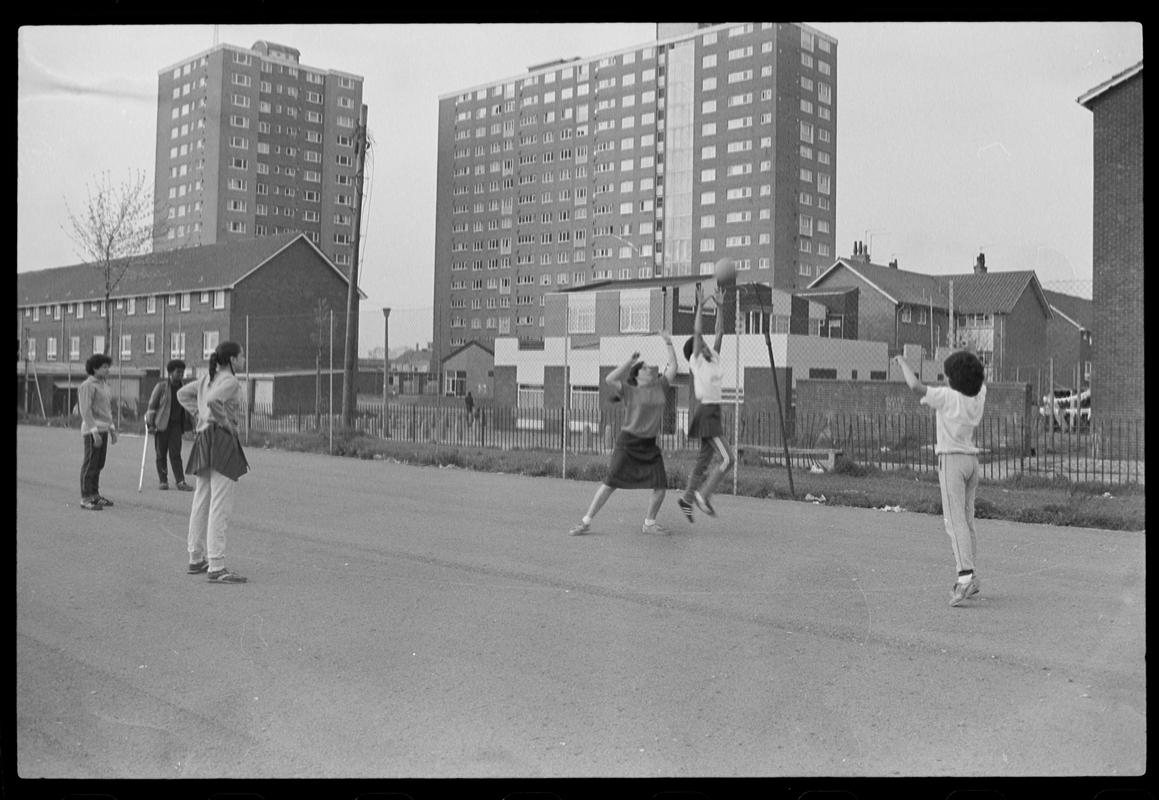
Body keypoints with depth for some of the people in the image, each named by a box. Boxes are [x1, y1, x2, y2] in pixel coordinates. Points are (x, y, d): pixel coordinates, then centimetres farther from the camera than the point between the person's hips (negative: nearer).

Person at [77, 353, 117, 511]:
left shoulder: (103, 384, 17)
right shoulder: (87, 386, -11)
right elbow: (86, 410, -17)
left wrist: (112, 429, 20)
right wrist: (94, 432, -22)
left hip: (103, 429, 9)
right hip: (92, 429, -9)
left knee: (98, 464, 12)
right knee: (90, 464, -7)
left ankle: (95, 495, 18)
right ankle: (85, 499, -4)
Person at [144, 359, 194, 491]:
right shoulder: (161, 387, -2)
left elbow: (186, 408, 18)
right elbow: (151, 405, -3)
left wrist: (189, 424, 14)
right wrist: (150, 424, -10)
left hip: (176, 425, 2)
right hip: (161, 425, -2)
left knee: (175, 453, -6)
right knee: (161, 454, 4)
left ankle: (181, 481, -10)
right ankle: (163, 481, 12)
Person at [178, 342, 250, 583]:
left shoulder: (208, 377, 15)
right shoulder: (231, 381, -13)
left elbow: (183, 394, 25)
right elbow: (213, 401, -30)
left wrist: (200, 417, 17)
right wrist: (226, 423, -16)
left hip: (204, 440, 10)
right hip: (222, 440, -10)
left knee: (202, 502, 14)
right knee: (220, 506, -10)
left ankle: (196, 560, 22)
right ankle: (216, 568, -12)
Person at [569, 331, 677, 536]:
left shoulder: (660, 388, 10)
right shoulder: (630, 391, -4)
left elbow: (673, 367, 12)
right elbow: (609, 379, -18)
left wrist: (668, 343, 8)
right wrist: (629, 361, -15)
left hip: (649, 445, 5)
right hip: (627, 442, -5)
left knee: (661, 485, -3)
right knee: (611, 482, -7)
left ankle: (649, 523, 16)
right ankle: (586, 522, 1)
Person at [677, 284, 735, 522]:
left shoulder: (714, 358, 11)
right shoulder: (696, 362, -7)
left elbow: (720, 332, 12)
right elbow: (697, 332, -14)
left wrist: (720, 306, 8)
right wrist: (700, 305, -13)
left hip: (715, 412, 8)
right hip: (705, 412, -8)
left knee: (704, 460, 13)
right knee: (728, 459, -12)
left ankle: (687, 498, 23)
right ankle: (704, 495, -4)